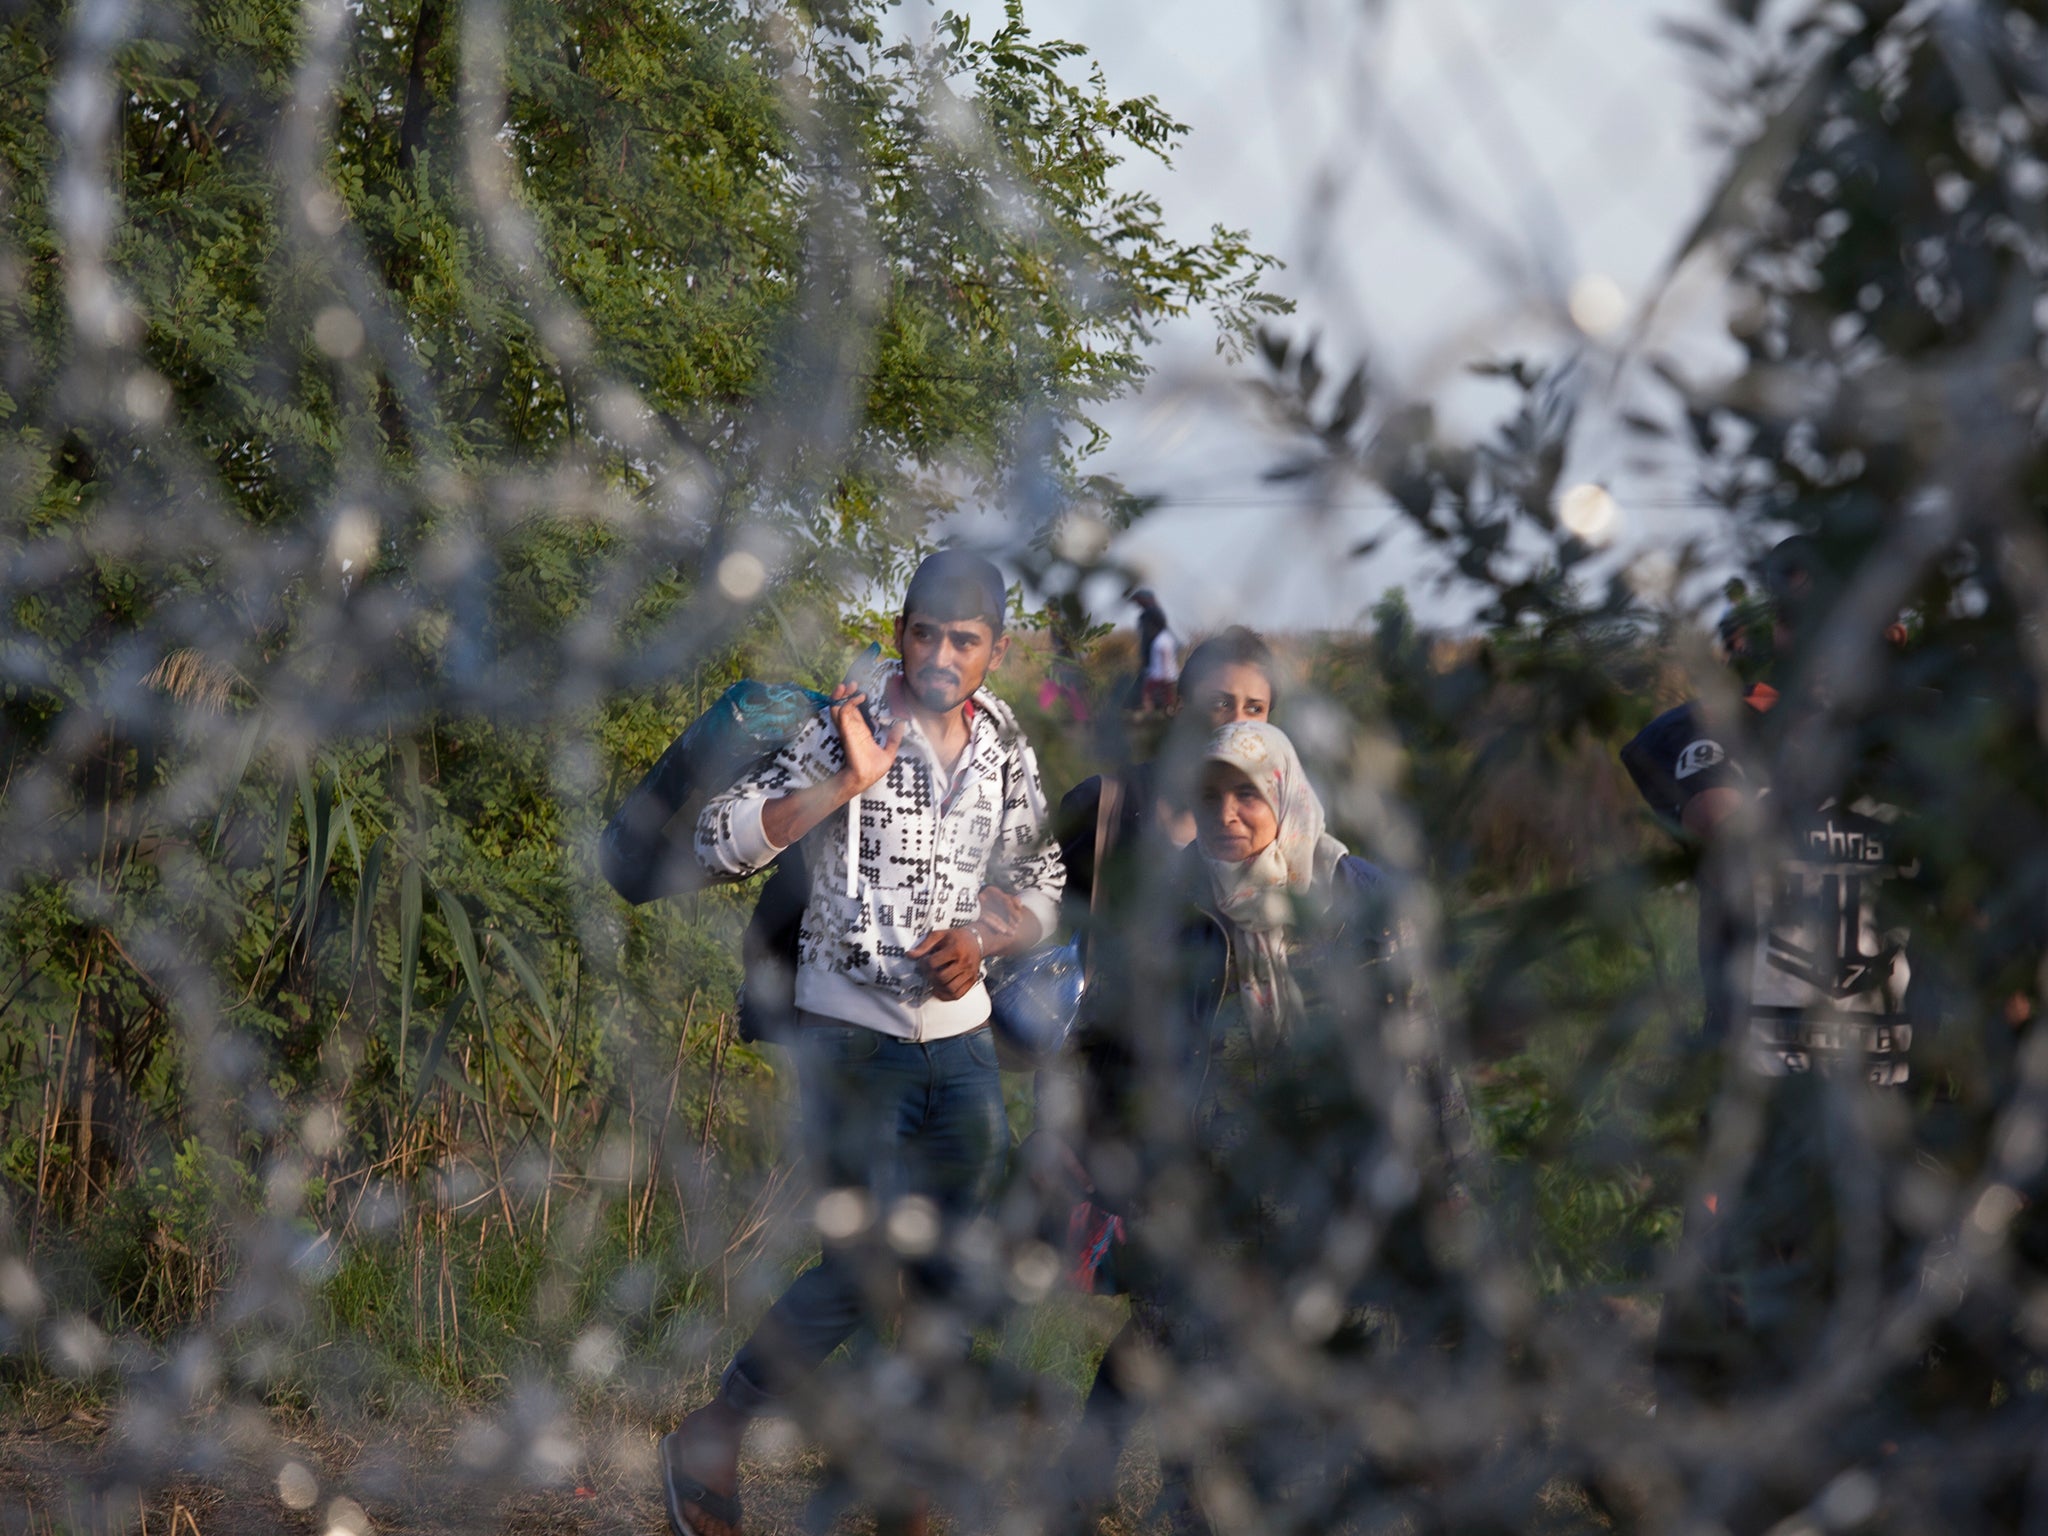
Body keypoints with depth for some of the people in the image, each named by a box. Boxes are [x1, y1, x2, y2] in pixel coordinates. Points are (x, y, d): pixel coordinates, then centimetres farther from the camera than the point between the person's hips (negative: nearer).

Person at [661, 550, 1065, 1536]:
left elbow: (1040, 890, 17)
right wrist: (848, 783, -26)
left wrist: (981, 938, -5)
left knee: (959, 1262, 7)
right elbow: (720, 841, -17)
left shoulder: (1006, 753, 6)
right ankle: (708, 1444, 1)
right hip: (853, 1035, -5)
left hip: (960, 1034, 5)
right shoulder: (846, 734, -9)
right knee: (865, 1266, -12)